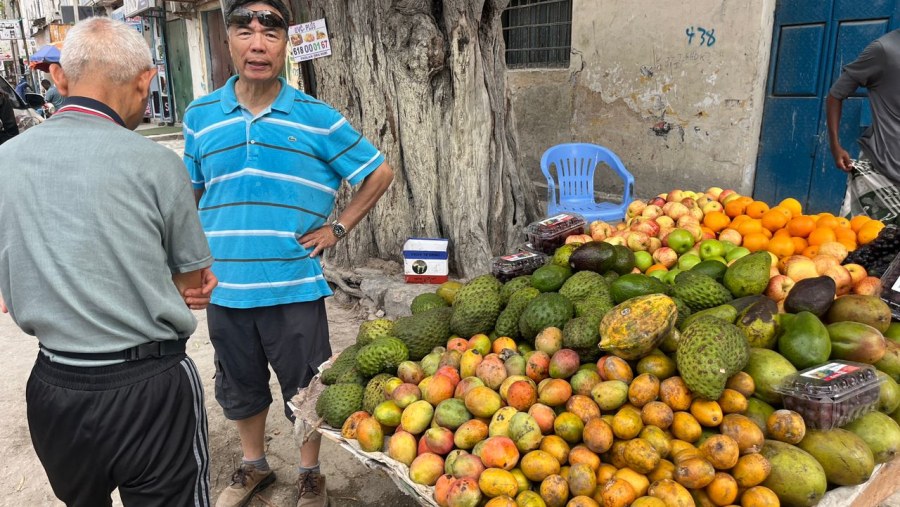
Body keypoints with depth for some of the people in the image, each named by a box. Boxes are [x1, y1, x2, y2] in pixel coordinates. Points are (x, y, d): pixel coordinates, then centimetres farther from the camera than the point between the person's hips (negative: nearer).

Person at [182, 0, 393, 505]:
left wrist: (337, 228, -3)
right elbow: (190, 194, 14)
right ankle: (255, 466, 45)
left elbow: (380, 173, 2)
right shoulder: (201, 116, 2)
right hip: (224, 288, 3)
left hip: (294, 288, -2)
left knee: (305, 389, 12)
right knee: (240, 388, 20)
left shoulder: (317, 117, -5)